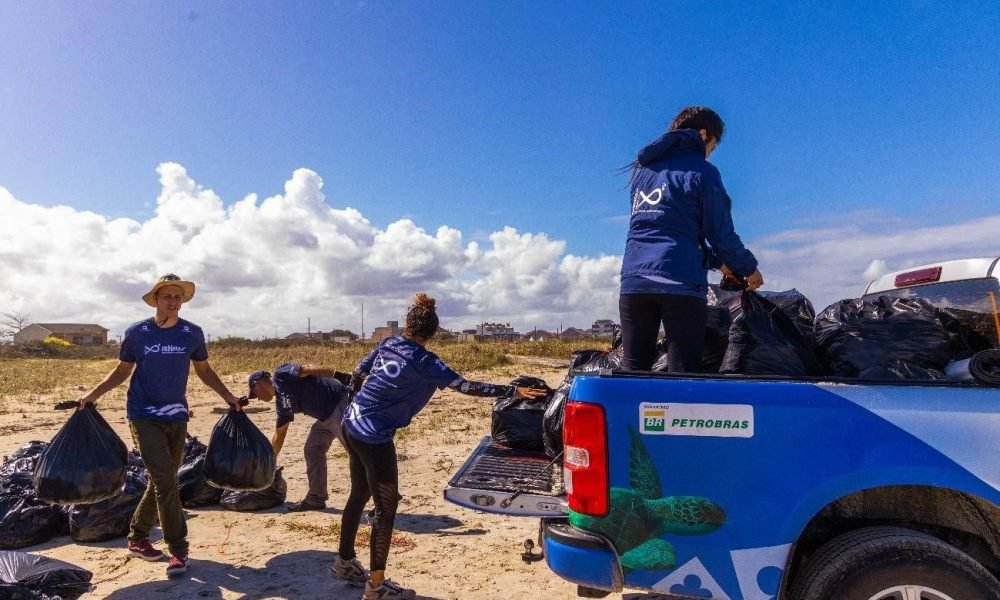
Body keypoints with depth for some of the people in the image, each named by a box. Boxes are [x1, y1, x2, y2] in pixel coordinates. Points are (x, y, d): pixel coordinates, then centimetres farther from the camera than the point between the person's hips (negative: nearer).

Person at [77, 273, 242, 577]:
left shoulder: (193, 333, 0)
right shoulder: (136, 333, -4)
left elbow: (204, 370, 11)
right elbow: (122, 370, 7)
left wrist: (227, 395, 4)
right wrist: (94, 393, -6)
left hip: (176, 416, 3)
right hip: (144, 415, -3)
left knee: (162, 481, 11)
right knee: (164, 479, -12)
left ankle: (137, 538, 30)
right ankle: (178, 550, -4)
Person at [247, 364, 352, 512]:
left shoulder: (280, 375, -4)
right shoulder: (281, 402, 22)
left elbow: (307, 369, -19)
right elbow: (279, 435, 32)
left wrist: (339, 375, -33)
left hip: (341, 404, -10)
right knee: (312, 451, 16)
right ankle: (315, 499, 27)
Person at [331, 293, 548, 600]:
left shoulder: (387, 344, 2)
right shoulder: (424, 362, -17)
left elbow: (358, 373, 13)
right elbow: (465, 385, -22)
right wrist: (514, 390, -20)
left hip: (351, 426, 8)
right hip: (374, 436, -8)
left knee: (359, 494, 23)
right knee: (386, 507, 3)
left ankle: (344, 561, 39)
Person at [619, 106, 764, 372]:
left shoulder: (642, 168, 20)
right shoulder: (701, 171, -1)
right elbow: (721, 232, -1)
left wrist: (717, 261, 27)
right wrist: (748, 268, 17)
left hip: (633, 281, 6)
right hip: (680, 283, -5)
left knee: (633, 373, 7)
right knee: (683, 374, -1)